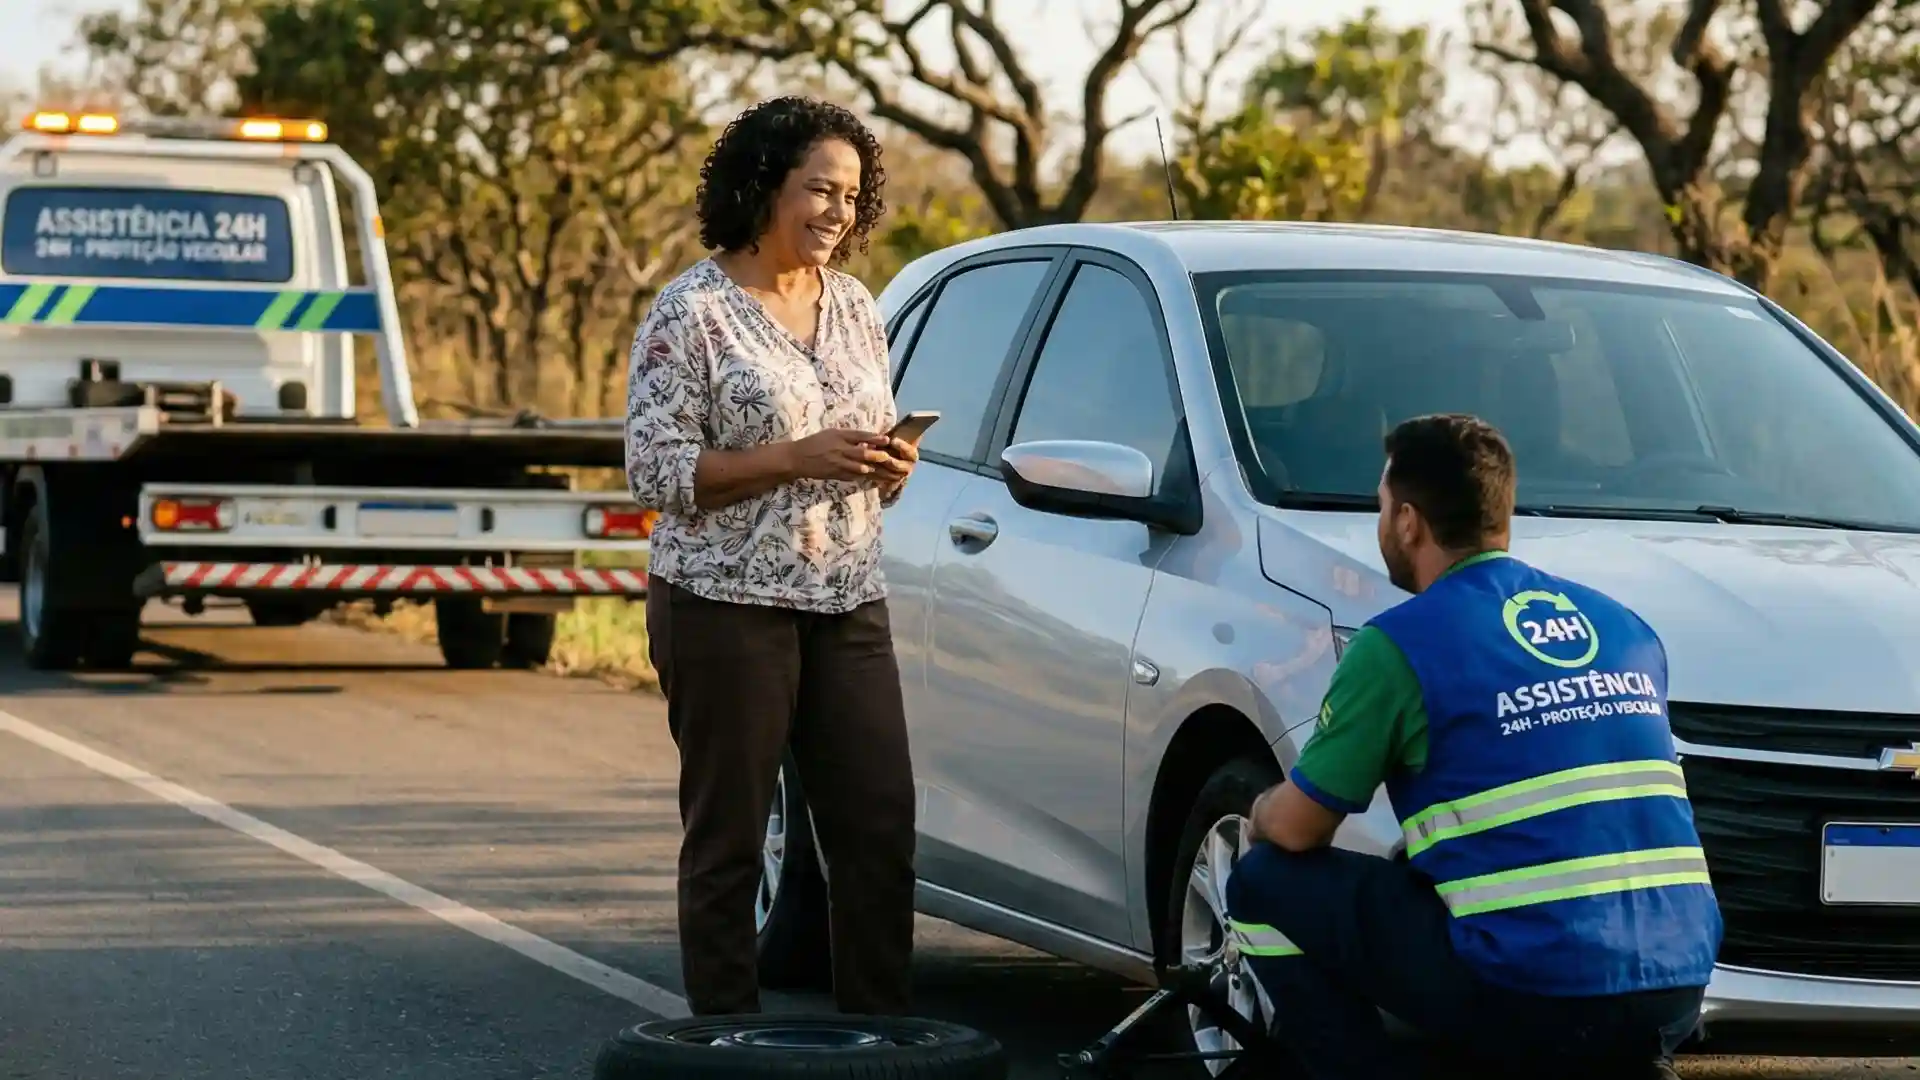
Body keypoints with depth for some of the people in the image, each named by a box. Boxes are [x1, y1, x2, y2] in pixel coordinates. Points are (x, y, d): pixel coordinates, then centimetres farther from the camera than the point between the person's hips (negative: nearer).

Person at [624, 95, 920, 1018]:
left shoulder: (854, 308, 13)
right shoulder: (692, 311, -6)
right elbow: (655, 470, -12)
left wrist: (889, 466, -3)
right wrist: (798, 458, -19)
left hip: (849, 605, 6)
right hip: (728, 605, -6)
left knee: (880, 831, 2)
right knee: (728, 841, 0)